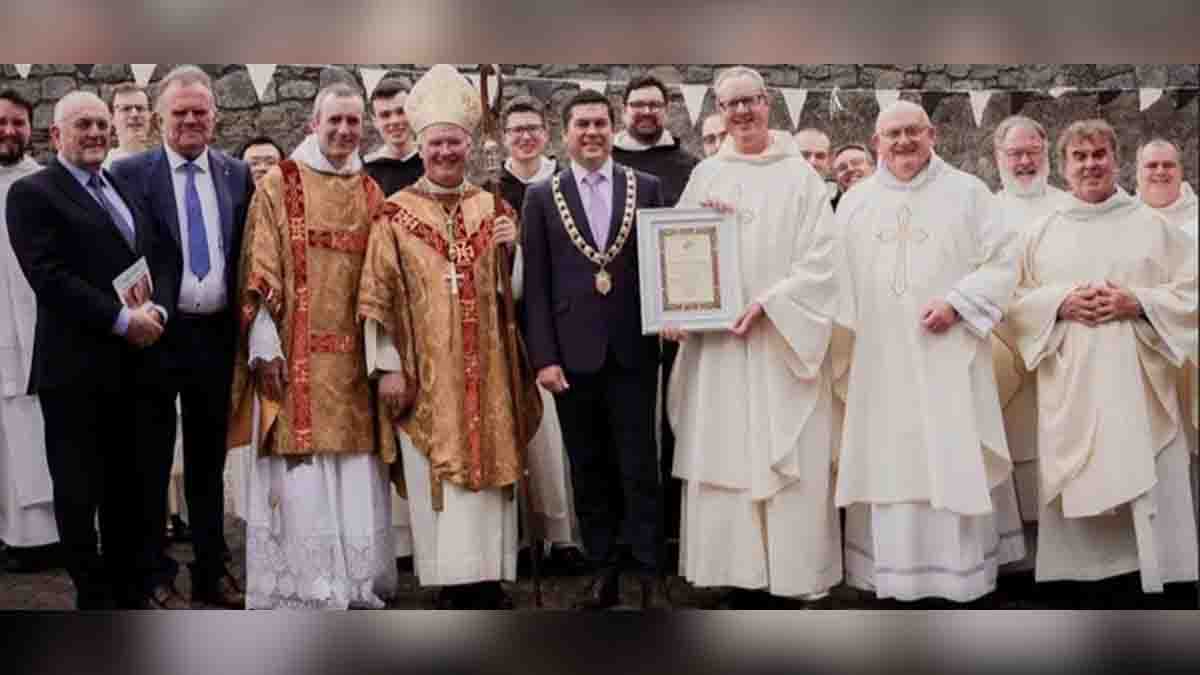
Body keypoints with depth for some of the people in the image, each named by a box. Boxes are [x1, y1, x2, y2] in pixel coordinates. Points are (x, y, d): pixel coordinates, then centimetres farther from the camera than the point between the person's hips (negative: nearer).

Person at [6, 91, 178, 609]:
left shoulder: (127, 190, 17)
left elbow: (159, 261, 14)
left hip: (137, 363, 6)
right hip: (76, 369, -6)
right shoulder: (32, 193, -4)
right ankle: (95, 596, 19)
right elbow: (49, 277, -15)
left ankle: (138, 584, 25)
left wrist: (157, 310, -7)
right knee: (80, 491, 6)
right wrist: (122, 320, -17)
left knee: (142, 483, 11)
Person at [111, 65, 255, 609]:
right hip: (155, 333, -3)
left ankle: (210, 572, 23)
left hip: (216, 334, 3)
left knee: (209, 457, 13)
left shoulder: (237, 174, 7)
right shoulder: (130, 173, -3)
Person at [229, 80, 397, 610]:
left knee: (356, 477, 5)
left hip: (354, 357, 4)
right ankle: (304, 587, 5)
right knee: (300, 477, -3)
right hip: (296, 353, -4)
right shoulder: (279, 185, 1)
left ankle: (359, 585, 15)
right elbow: (259, 271, -4)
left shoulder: (372, 194, 14)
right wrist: (264, 345, -12)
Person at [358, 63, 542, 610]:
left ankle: (490, 579, 12)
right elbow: (378, 297, -2)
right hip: (425, 372, -3)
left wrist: (514, 249, -8)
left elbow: (516, 291, 11)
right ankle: (451, 583, 6)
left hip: (486, 370, 3)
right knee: (435, 476, -1)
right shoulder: (395, 215, 1)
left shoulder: (493, 208, 10)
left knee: (489, 468, 4)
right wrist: (387, 365, -8)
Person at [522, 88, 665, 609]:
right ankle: (603, 572, 18)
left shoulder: (647, 188, 6)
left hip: (633, 350, -1)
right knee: (588, 470, 8)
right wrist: (543, 357, -5)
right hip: (573, 352, 1)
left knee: (639, 467, 1)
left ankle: (648, 574, 10)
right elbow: (535, 285, 2)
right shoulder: (542, 197, 5)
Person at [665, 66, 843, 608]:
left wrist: (769, 304, -16)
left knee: (786, 459, -2)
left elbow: (820, 259, -5)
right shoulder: (705, 175, 11)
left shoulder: (799, 176, 2)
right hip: (715, 337, 3)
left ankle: (793, 574, 4)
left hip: (783, 340, -3)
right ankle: (741, 572, 9)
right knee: (723, 456, 2)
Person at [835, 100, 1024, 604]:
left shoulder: (967, 193, 2)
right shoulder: (855, 202, 11)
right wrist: (847, 328, -1)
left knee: (952, 459, 1)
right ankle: (889, 567, 14)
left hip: (946, 356, -2)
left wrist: (956, 303, -14)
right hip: (880, 359, 2)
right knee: (886, 459, 5)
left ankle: (961, 567, 10)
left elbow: (1002, 260, -2)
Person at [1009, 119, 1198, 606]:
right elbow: (1015, 302, 8)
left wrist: (1137, 302, -11)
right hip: (1070, 388, 1)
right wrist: (1060, 303, -9)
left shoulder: (1153, 226, 8)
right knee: (1078, 497, 0)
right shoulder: (1041, 234, 11)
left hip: (1137, 384, -1)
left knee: (1149, 491, -4)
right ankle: (1079, 581, 7)